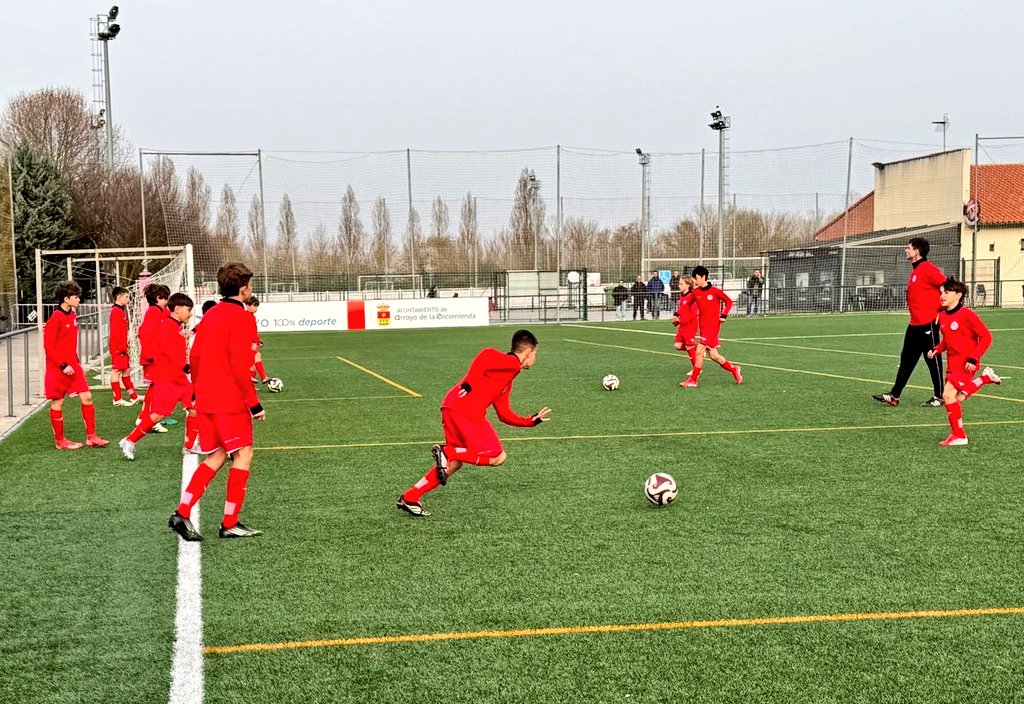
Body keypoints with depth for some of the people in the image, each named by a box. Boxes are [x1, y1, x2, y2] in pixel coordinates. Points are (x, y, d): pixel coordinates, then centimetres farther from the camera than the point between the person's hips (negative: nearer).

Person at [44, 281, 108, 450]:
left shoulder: (72, 315, 9)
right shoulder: (55, 318, -16)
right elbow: (49, 345, -16)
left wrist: (76, 362, 16)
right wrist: (63, 365, -19)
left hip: (73, 365, 7)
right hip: (58, 368, -7)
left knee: (86, 397, 1)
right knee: (58, 403, 4)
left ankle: (91, 437, 8)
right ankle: (60, 441, 14)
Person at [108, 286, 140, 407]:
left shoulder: (122, 311, 16)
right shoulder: (116, 311, -13)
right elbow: (115, 331, -20)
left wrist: (125, 346, 16)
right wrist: (122, 347, -20)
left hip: (122, 348, 10)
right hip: (118, 348, -10)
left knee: (126, 370, 14)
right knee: (116, 371, -4)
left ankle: (134, 396, 21)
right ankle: (117, 399, -1)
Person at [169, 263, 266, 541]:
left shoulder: (210, 315, 12)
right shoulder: (242, 318, -12)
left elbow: (194, 357, 15)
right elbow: (241, 367, -17)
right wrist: (254, 404, -12)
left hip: (205, 400, 8)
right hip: (231, 402, -8)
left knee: (216, 457, 15)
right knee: (243, 455, 2)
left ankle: (182, 513, 4)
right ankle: (230, 524, 3)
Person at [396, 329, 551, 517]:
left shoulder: (508, 378, 29)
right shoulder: (510, 362, 0)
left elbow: (505, 415, 30)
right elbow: (485, 355, -19)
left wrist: (532, 421, 36)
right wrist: (470, 383, -22)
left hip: (452, 409, 9)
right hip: (466, 409, -9)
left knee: (454, 463, 16)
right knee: (498, 457, -6)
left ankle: (409, 498, 15)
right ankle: (446, 452, -12)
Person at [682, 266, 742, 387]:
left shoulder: (715, 291, -9)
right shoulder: (695, 292, 5)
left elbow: (729, 302, 1)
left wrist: (724, 315, -9)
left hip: (713, 326, -6)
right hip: (703, 326, 6)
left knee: (699, 351, -14)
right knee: (713, 354, 8)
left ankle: (693, 380, -7)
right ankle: (734, 369, 27)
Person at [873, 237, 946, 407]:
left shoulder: (927, 269, -15)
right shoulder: (915, 270, 15)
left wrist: (941, 311, -15)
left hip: (928, 323, -10)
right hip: (915, 324, 10)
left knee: (933, 360, 0)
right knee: (906, 360, 9)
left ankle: (939, 397, 10)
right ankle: (894, 396, 11)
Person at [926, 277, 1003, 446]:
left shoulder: (967, 315, -16)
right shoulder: (942, 316, 7)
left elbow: (986, 336, -15)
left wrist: (973, 359, -21)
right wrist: (936, 350, 1)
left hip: (966, 364, -9)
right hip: (952, 363, 9)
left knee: (948, 394, -17)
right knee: (958, 398, 11)